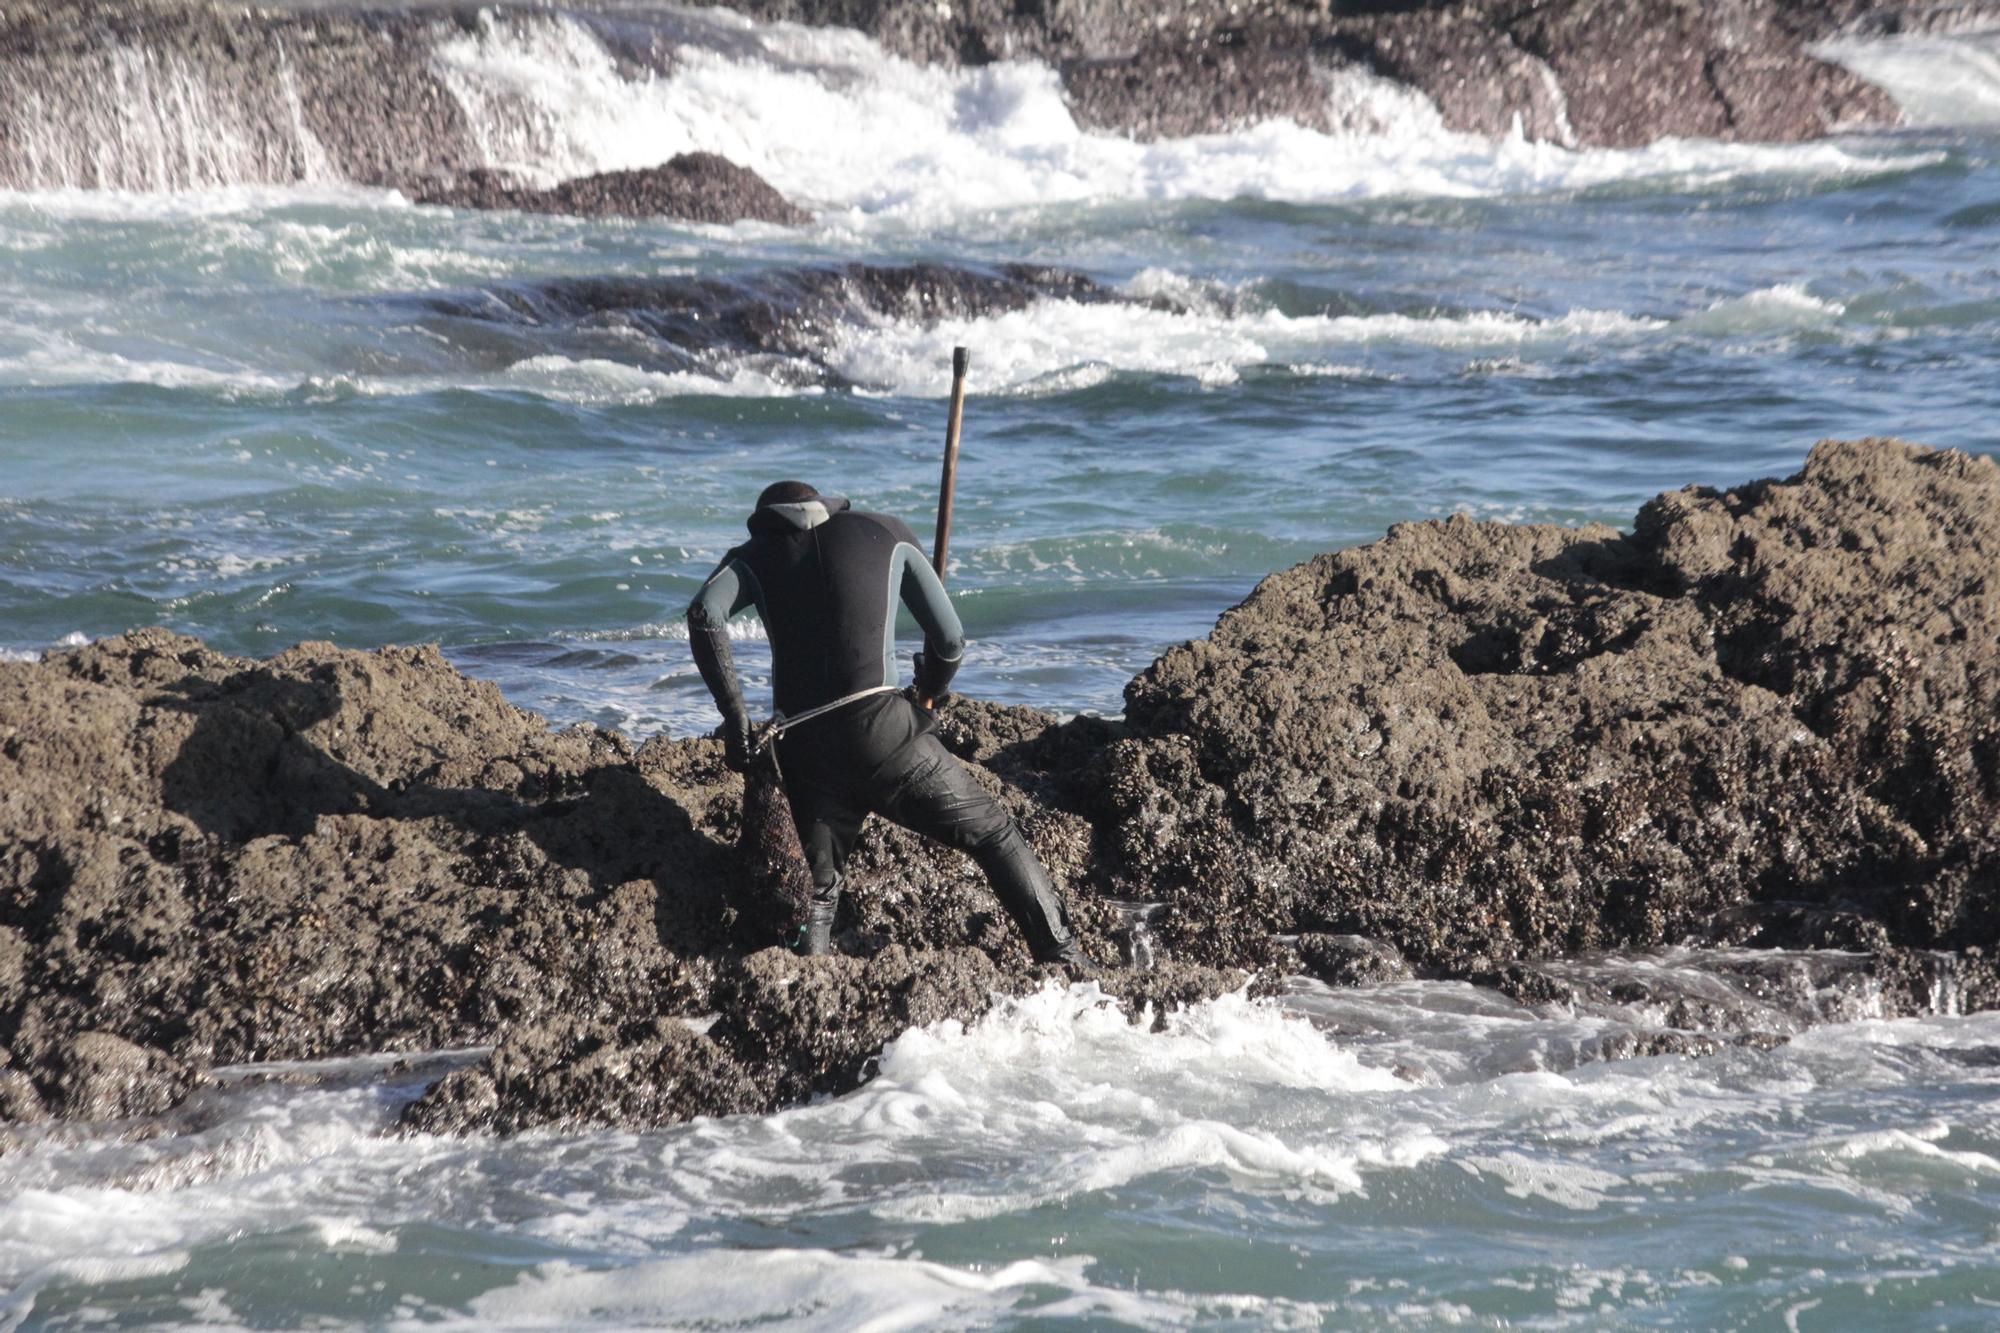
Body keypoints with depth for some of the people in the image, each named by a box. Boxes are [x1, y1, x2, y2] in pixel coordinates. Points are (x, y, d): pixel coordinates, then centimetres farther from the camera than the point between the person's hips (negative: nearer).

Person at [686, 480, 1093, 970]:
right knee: (994, 835, 9)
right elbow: (950, 639, 12)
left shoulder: (755, 556, 17)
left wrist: (734, 712, -5)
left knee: (816, 890, 14)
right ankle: (1062, 957, 3)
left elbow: (705, 613, -6)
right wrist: (927, 696, 30)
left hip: (804, 749, 1)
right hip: (882, 730, -1)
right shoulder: (887, 534, 17)